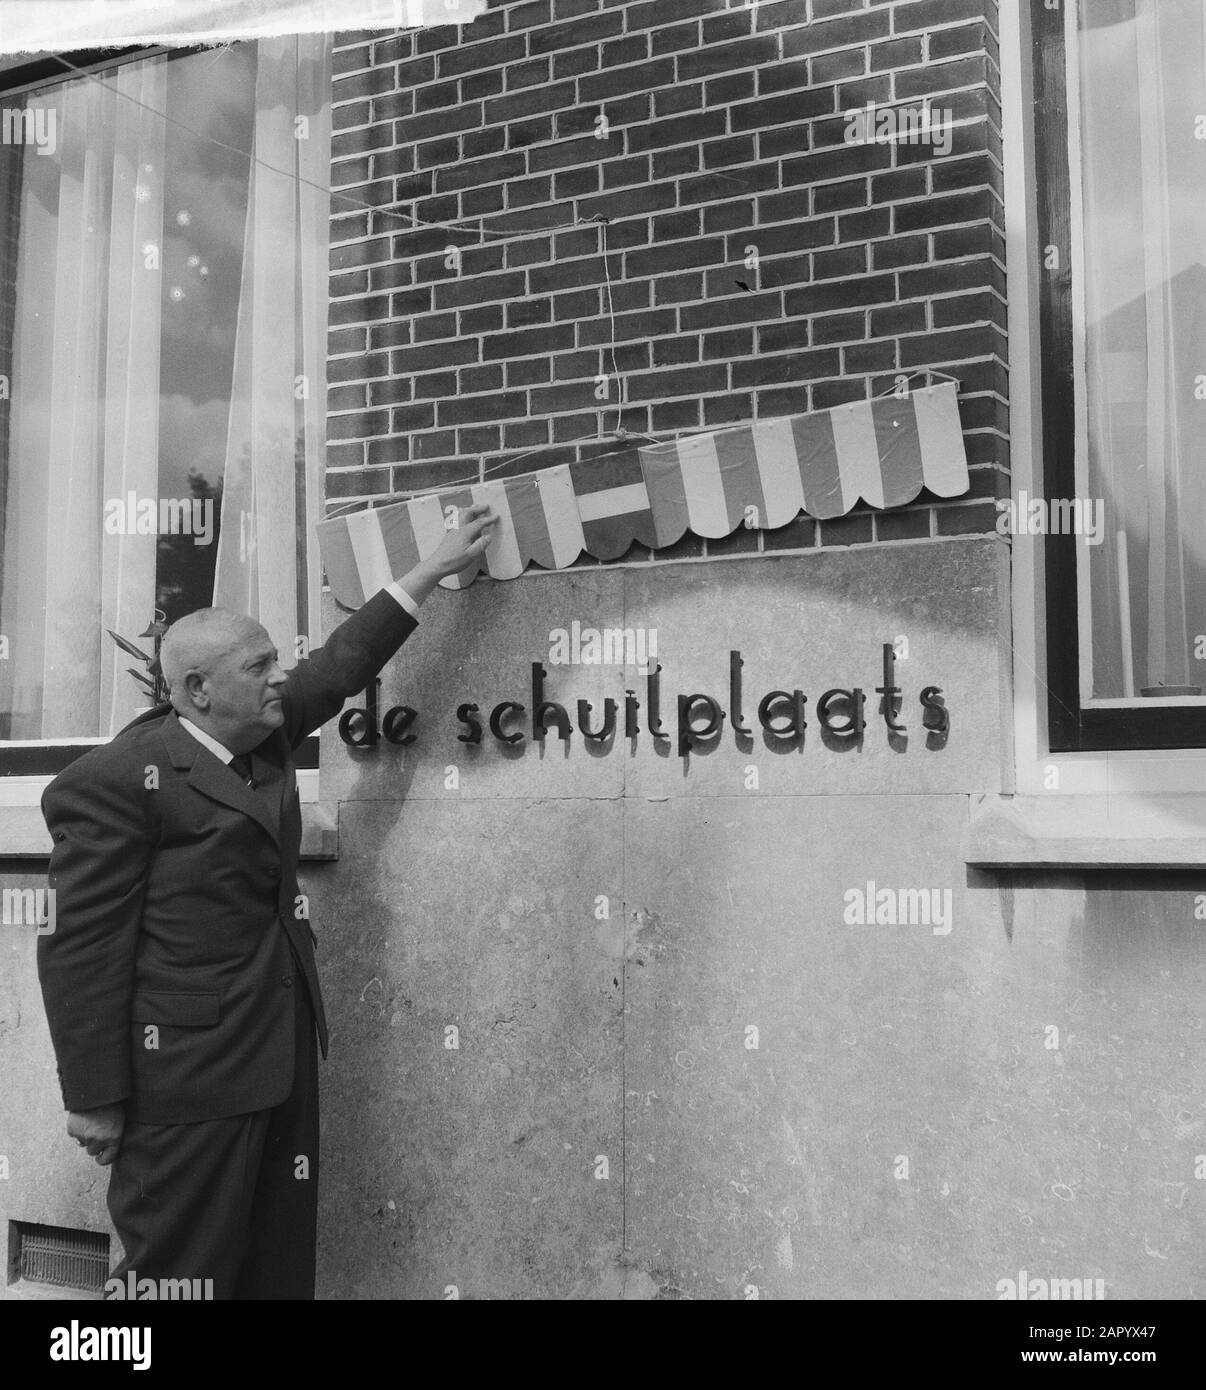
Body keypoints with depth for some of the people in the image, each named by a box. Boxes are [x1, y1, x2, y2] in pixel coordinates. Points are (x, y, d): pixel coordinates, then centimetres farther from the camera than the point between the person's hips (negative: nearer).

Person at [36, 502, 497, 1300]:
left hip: (285, 1055, 8)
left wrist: (437, 568, 22)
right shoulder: (114, 782, -15)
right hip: (187, 1078, -8)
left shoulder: (267, 736, 9)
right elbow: (84, 949, -15)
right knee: (185, 1271, 2)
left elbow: (343, 663, 20)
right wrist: (95, 1100, -15)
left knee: (282, 1265, 14)